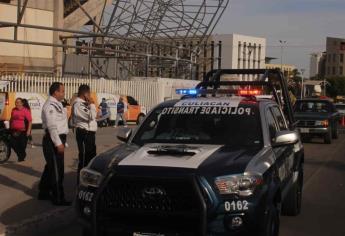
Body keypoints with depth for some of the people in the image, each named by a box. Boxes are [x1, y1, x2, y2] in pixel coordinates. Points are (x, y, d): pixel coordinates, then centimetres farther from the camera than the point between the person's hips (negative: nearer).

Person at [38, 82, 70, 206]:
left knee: (51, 167, 19)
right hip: (53, 141, -10)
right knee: (56, 169, -5)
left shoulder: (57, 104, 14)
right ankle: (58, 198, 1)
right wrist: (58, 143, -24)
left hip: (58, 139, 10)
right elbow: (52, 126, -23)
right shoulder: (50, 105, -17)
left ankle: (44, 192, 31)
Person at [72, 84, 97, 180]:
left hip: (89, 132, 11)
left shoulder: (83, 103, 16)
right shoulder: (78, 104, -16)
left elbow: (92, 116, 22)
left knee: (91, 155, 18)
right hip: (84, 133, -11)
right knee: (84, 157, -6)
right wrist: (92, 104, -13)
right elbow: (91, 116, -22)